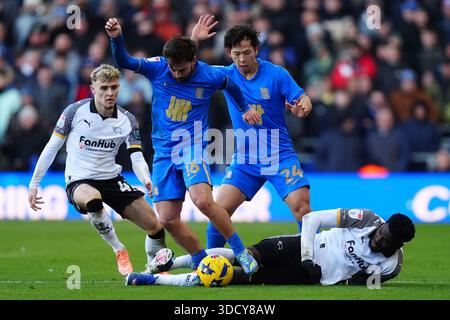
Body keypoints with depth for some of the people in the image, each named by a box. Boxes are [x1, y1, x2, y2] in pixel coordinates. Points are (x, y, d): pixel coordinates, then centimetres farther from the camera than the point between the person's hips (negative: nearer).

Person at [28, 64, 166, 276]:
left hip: (112, 179, 3)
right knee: (93, 200, -40)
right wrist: (34, 183, -1)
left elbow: (137, 157, -7)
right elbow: (52, 147, -1)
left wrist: (146, 180, -29)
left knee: (155, 227, -6)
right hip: (78, 181, -3)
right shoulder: (75, 111, -9)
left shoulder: (127, 120, -2)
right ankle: (119, 251, -17)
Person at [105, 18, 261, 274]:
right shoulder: (158, 68, -3)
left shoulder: (210, 76, -6)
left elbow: (231, 85, 16)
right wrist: (116, 38, -28)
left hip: (192, 147, -3)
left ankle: (240, 251, -14)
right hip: (164, 152, 4)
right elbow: (124, 62, -10)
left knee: (203, 200, -29)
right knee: (168, 220, -5)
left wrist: (245, 109, 30)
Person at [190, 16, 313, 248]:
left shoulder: (277, 74, -7)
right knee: (220, 209, -8)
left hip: (280, 156, -2)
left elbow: (303, 101, -7)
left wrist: (301, 108, -31)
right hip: (244, 158, 2)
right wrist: (194, 39, -8)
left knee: (301, 205, -18)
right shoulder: (226, 75, 2)